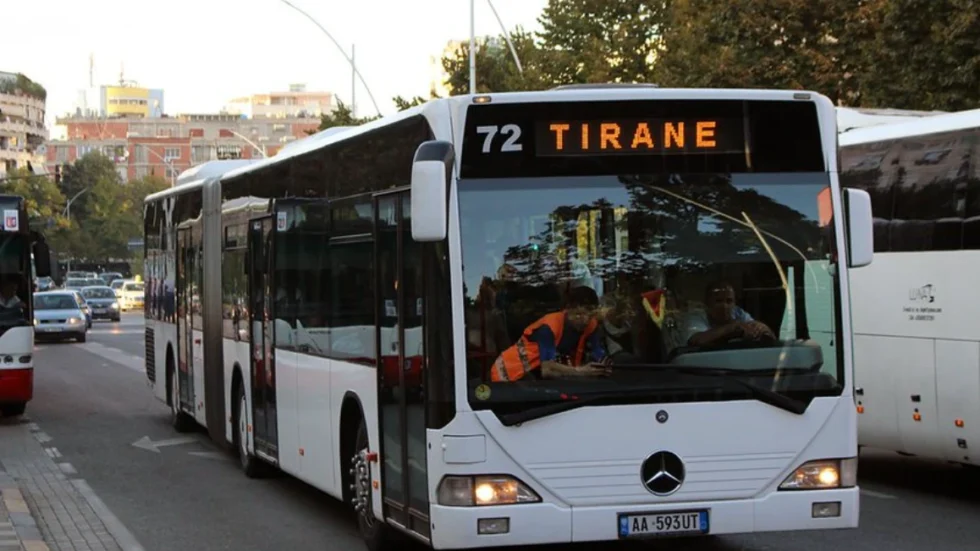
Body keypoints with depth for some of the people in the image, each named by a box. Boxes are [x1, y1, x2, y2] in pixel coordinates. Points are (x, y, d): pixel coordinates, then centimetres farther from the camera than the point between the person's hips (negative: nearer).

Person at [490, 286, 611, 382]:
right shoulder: (550, 327, -27)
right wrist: (581, 372, -42)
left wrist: (602, 368, -38)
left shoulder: (591, 326, -9)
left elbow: (600, 360, -15)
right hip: (512, 372, -6)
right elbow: (547, 369, -37)